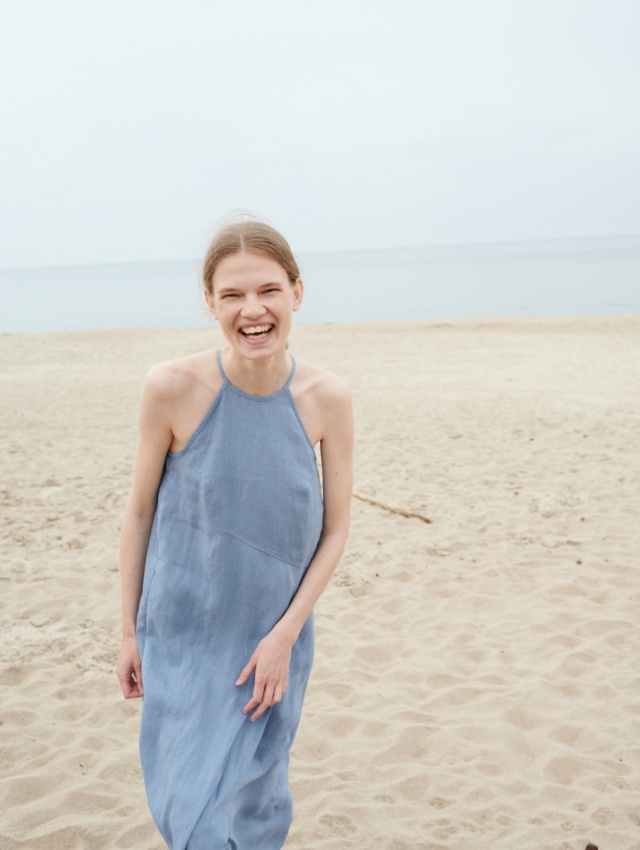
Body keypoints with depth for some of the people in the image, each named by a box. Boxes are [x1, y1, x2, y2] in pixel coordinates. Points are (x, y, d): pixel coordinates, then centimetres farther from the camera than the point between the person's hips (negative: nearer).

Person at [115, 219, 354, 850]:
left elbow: (336, 530, -4)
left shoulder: (327, 397, -13)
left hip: (275, 635, 1)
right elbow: (139, 511, -6)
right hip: (181, 636, -1)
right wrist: (129, 631, 0)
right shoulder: (172, 388, -17)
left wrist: (285, 635, -10)